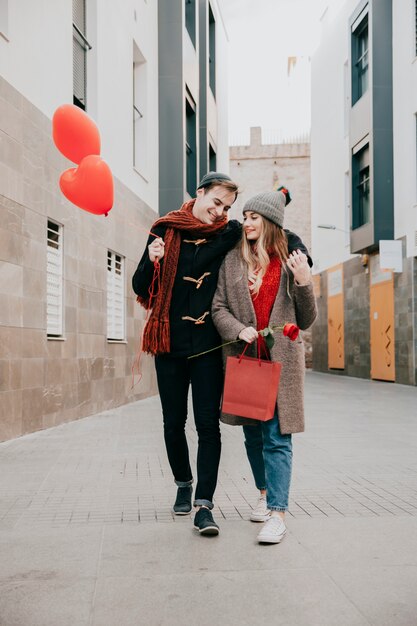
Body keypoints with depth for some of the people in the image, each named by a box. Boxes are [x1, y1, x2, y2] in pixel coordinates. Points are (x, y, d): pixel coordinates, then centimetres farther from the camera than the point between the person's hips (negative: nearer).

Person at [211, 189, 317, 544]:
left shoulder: (291, 263, 3)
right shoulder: (233, 261, 7)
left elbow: (307, 321, 4)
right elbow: (219, 307, 5)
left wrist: (303, 282, -11)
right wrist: (238, 330, -14)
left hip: (281, 360, -3)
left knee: (277, 438, -7)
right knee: (253, 435, 14)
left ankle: (277, 513, -4)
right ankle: (265, 494, 33)